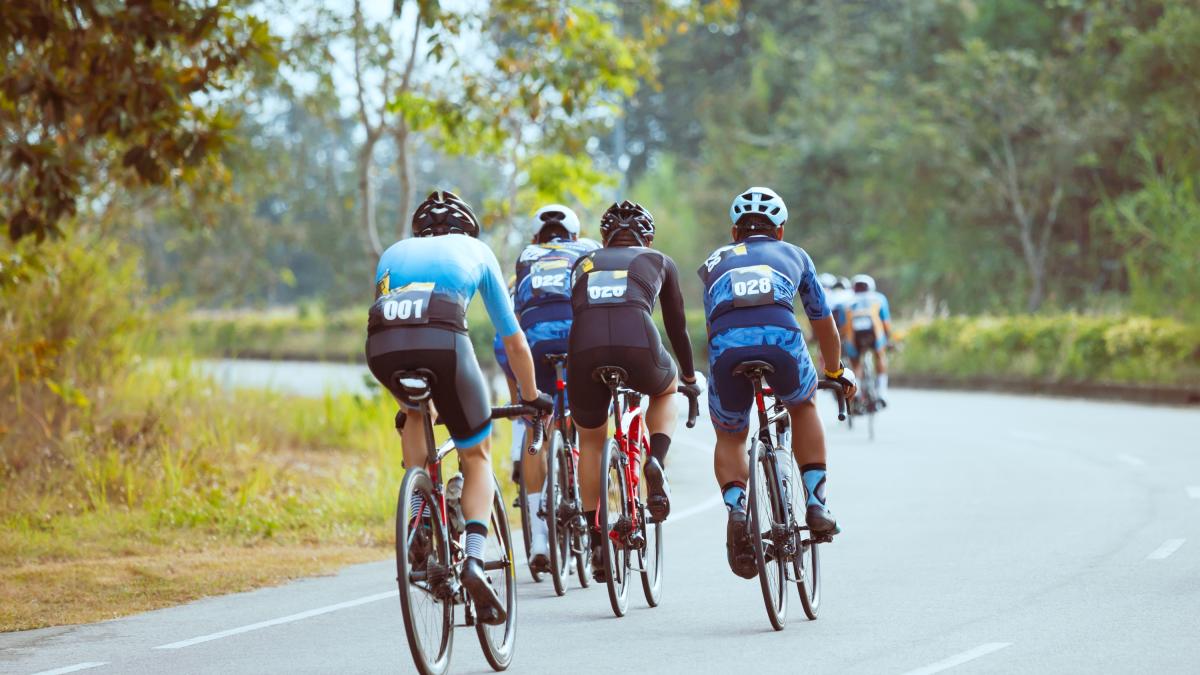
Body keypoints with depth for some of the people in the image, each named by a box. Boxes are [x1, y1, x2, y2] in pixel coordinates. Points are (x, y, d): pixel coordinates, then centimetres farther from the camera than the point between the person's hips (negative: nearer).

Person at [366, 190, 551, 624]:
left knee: (414, 413, 36)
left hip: (382, 345, 2)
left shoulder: (393, 253, 36)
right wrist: (531, 397, 50)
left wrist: (403, 402, 54)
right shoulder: (475, 251, 31)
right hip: (442, 340, -2)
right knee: (476, 456, 18)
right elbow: (514, 342, 35)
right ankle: (474, 561, -2)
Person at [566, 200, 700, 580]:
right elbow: (676, 326, 34)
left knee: (590, 442, 26)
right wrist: (690, 378, 48)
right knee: (665, 391, 35)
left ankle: (595, 540, 20)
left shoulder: (583, 264, 30)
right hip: (639, 348, -1)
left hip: (585, 352, 1)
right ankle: (656, 463, 7)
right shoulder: (659, 263, 27)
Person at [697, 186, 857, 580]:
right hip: (781, 340, 0)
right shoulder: (794, 256, 34)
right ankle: (816, 503, 21)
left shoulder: (716, 262, 35)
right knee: (804, 406, 33)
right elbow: (824, 324, 44)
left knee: (730, 436, 25)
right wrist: (836, 372, 60)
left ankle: (735, 508, -3)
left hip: (726, 346, 0)